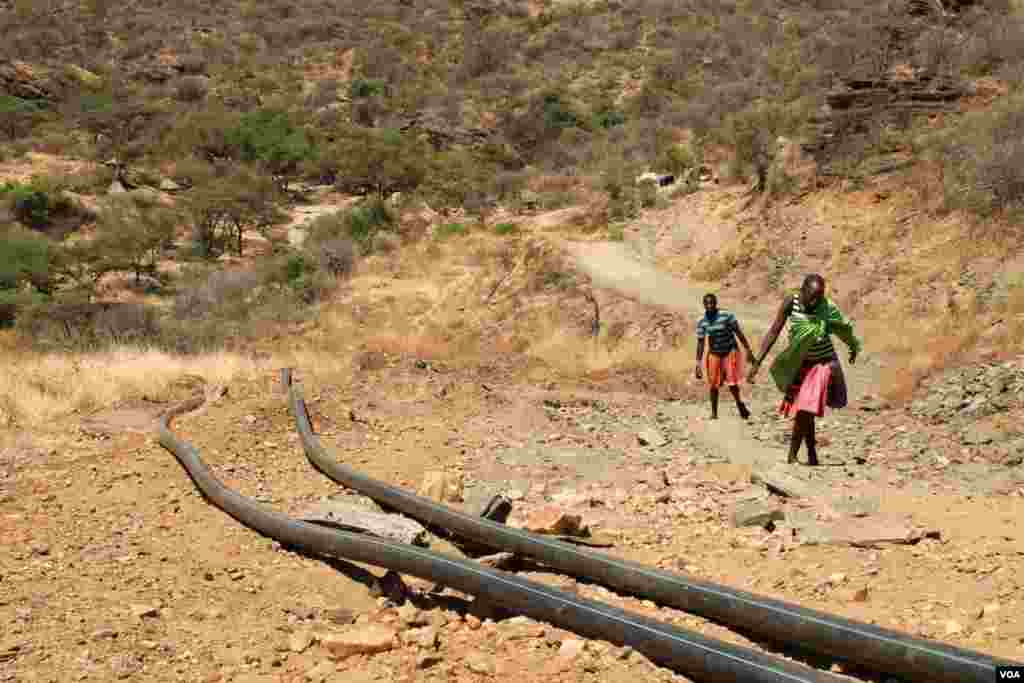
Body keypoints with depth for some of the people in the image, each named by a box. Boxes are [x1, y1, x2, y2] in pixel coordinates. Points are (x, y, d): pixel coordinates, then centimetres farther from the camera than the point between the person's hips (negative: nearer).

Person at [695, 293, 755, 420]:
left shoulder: (727, 316, -18)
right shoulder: (702, 323, -8)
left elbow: (739, 333, -11)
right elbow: (700, 343, -4)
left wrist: (748, 350, -11)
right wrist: (698, 364, -6)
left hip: (730, 352, -3)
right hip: (714, 354, 3)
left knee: (731, 382, -5)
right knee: (713, 383, 4)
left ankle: (739, 403, 24)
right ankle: (714, 412, 19)